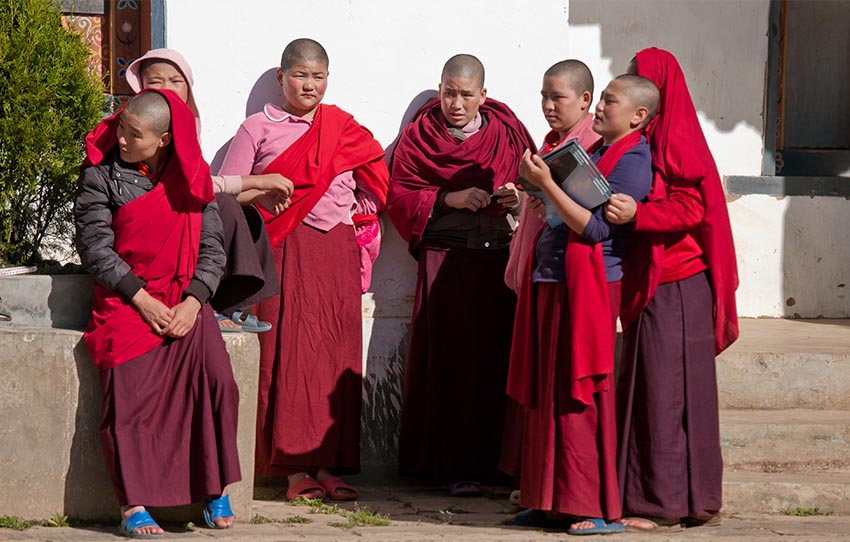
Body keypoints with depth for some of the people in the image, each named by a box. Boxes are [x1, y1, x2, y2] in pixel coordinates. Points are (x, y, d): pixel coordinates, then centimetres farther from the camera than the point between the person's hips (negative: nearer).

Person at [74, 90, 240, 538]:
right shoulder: (101, 175, 0)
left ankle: (215, 491, -12)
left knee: (216, 376, -23)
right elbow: (95, 246, -6)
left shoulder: (192, 177, 6)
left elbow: (212, 248, 4)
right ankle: (133, 505, -15)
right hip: (124, 300, -1)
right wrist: (142, 299, -14)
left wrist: (192, 302, -13)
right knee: (128, 388, -22)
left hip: (184, 301, 1)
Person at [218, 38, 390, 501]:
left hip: (337, 251, 3)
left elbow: (378, 184, 20)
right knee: (290, 351, -9)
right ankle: (296, 469, -9)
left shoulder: (345, 129, 15)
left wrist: (354, 216, 8)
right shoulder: (258, 129, 7)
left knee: (337, 355, -1)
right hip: (284, 252, -3)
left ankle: (328, 466, 2)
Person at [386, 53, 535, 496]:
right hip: (446, 259, -1)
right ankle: (458, 465, -2)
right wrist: (449, 199, -10)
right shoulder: (420, 135, 8)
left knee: (497, 357, -4)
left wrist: (520, 199, -7)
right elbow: (399, 197, 3)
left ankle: (496, 459, 2)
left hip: (501, 257, 2)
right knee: (451, 359, -6)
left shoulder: (508, 131, 12)